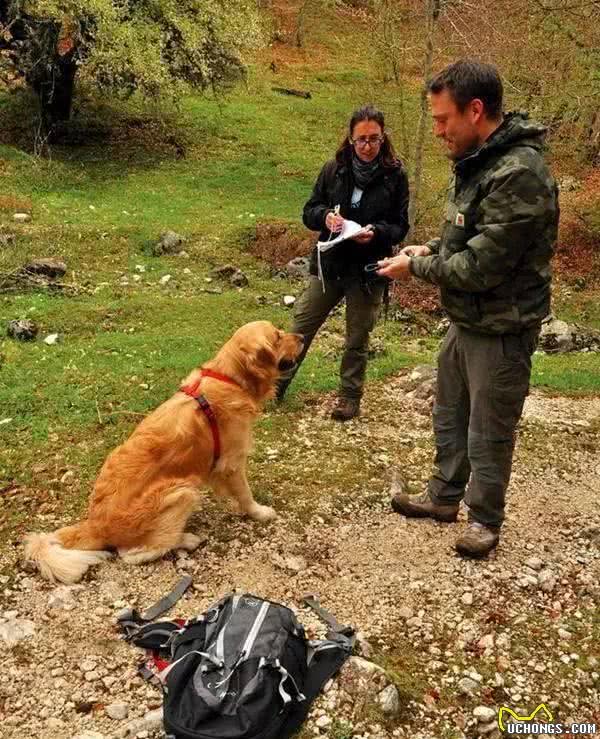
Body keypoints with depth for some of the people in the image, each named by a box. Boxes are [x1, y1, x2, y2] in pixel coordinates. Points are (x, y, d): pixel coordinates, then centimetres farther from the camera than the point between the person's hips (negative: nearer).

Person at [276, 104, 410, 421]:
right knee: (301, 325, 10)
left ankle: (350, 395, 28)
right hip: (329, 263, 2)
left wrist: (376, 232, -24)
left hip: (368, 270, -2)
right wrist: (325, 216, -20)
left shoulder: (395, 175, -7)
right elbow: (309, 211, 3)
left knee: (357, 338, 12)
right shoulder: (335, 169, -2)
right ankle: (278, 380, 28)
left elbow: (400, 227, -4)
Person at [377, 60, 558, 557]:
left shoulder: (519, 175, -26)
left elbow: (480, 268, -27)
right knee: (449, 417, 22)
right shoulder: (476, 162, 4)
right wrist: (431, 249, 0)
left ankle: (485, 519, 28)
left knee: (488, 434, 8)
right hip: (465, 321, 9)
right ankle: (443, 497, 41)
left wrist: (416, 268, -14)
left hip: (501, 330, -9)